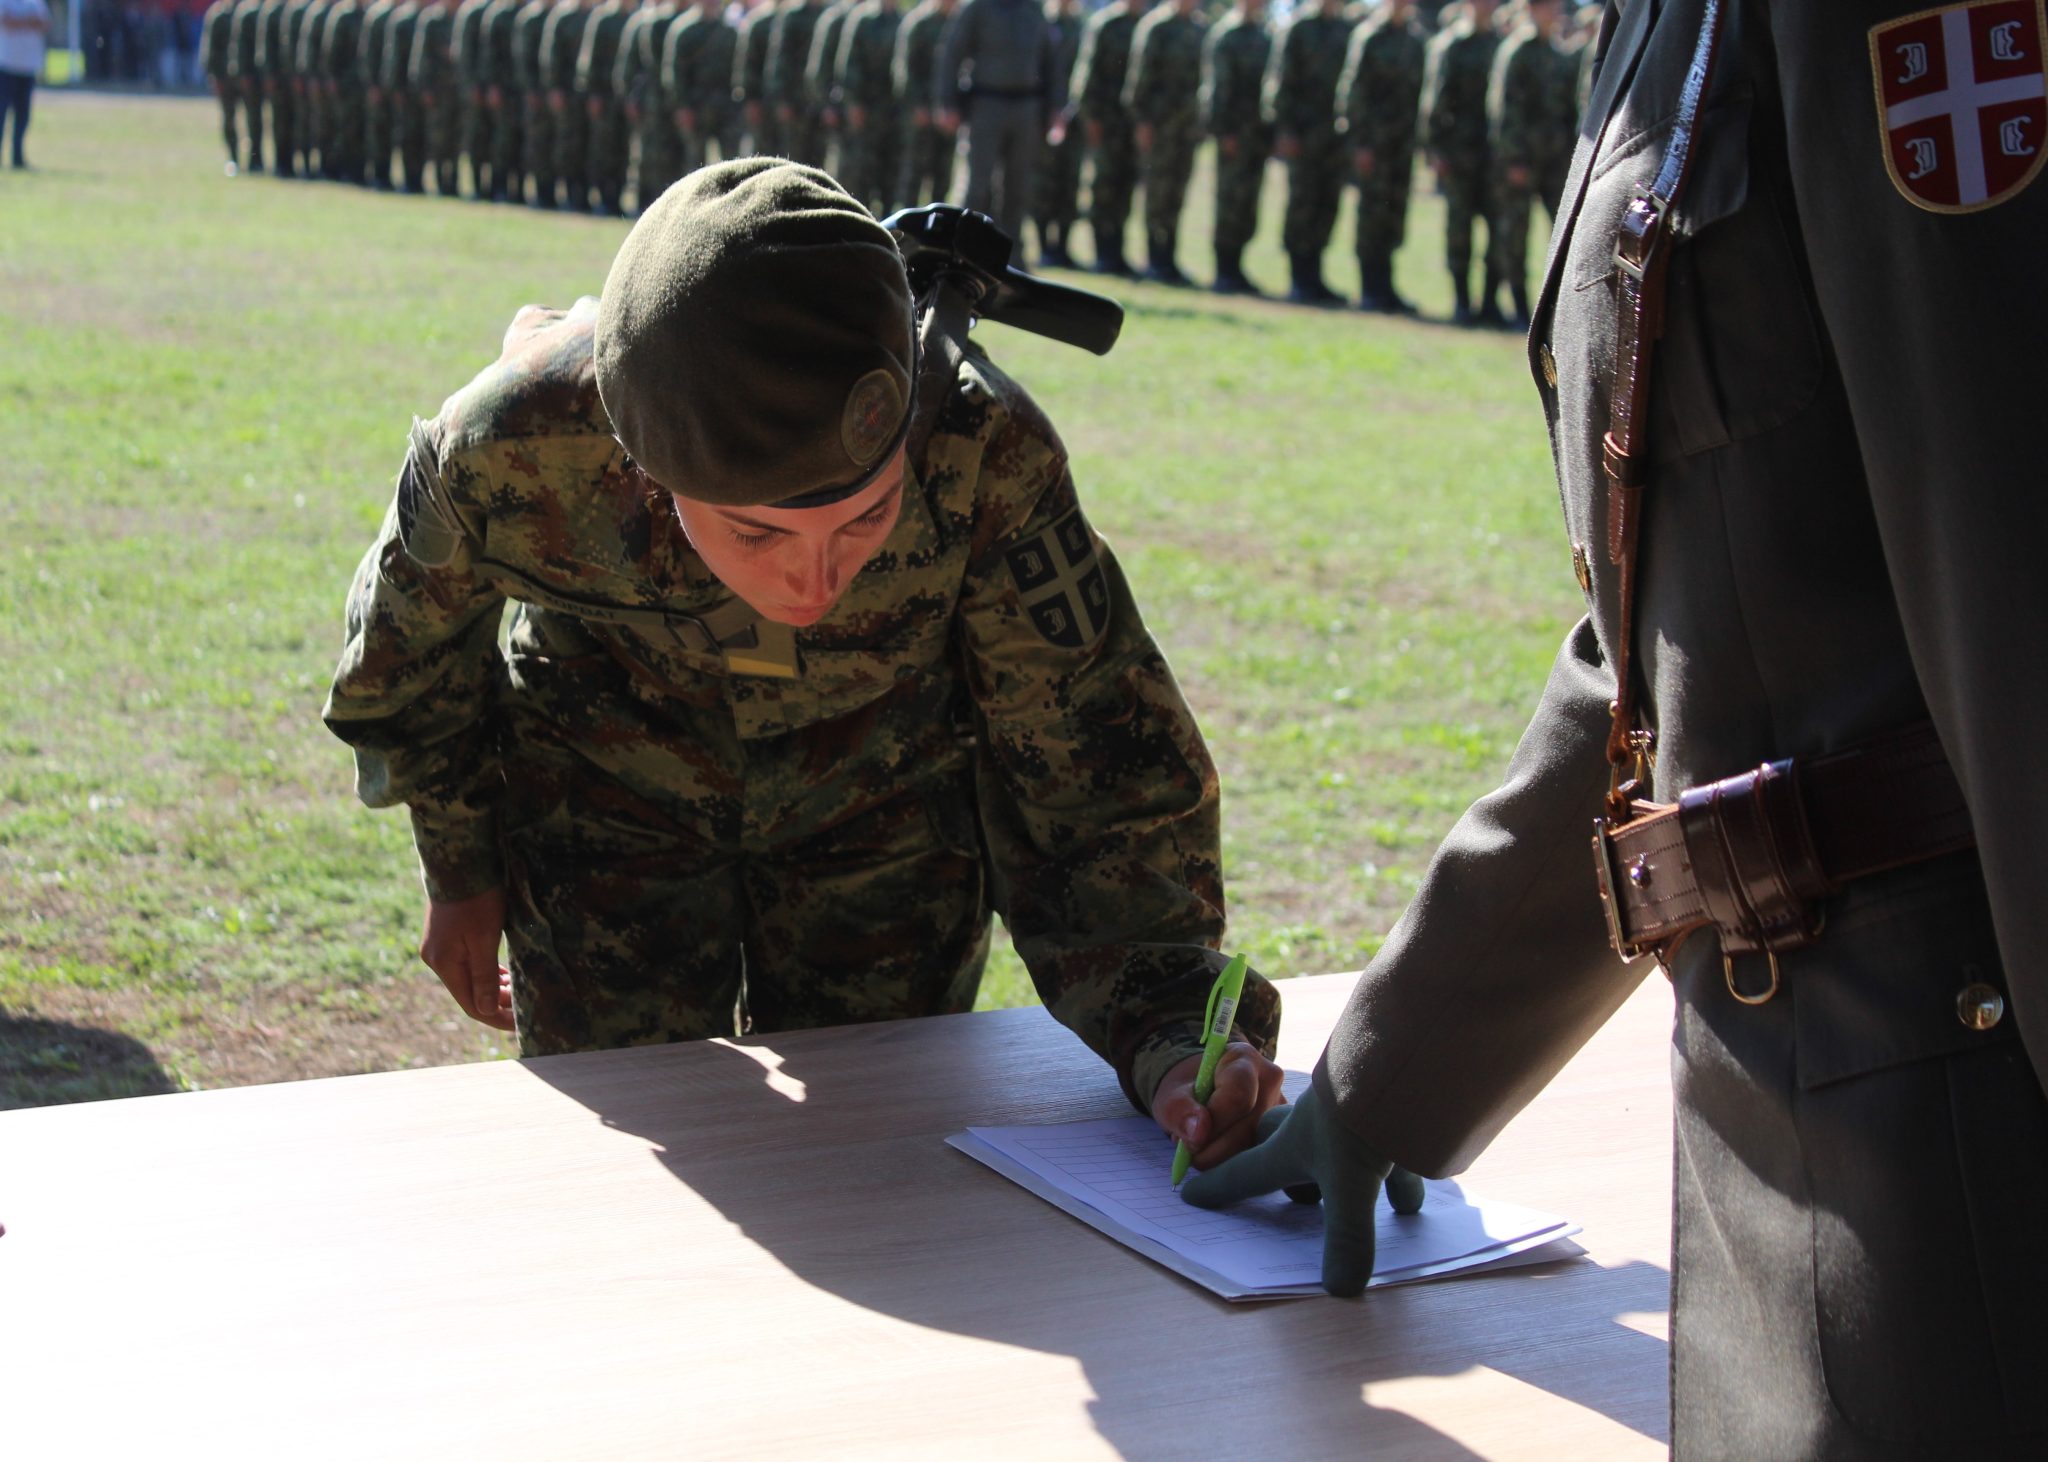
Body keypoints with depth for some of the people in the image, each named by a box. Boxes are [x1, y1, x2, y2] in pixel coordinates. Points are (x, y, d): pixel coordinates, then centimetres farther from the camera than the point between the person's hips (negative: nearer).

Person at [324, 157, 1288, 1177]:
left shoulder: (987, 454, -37)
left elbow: (1097, 759, -26)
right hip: (605, 815, 0)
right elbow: (415, 627, -8)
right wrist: (458, 866, 5)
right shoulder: (514, 447, -34)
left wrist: (1170, 1039, -41)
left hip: (886, 818, 0)